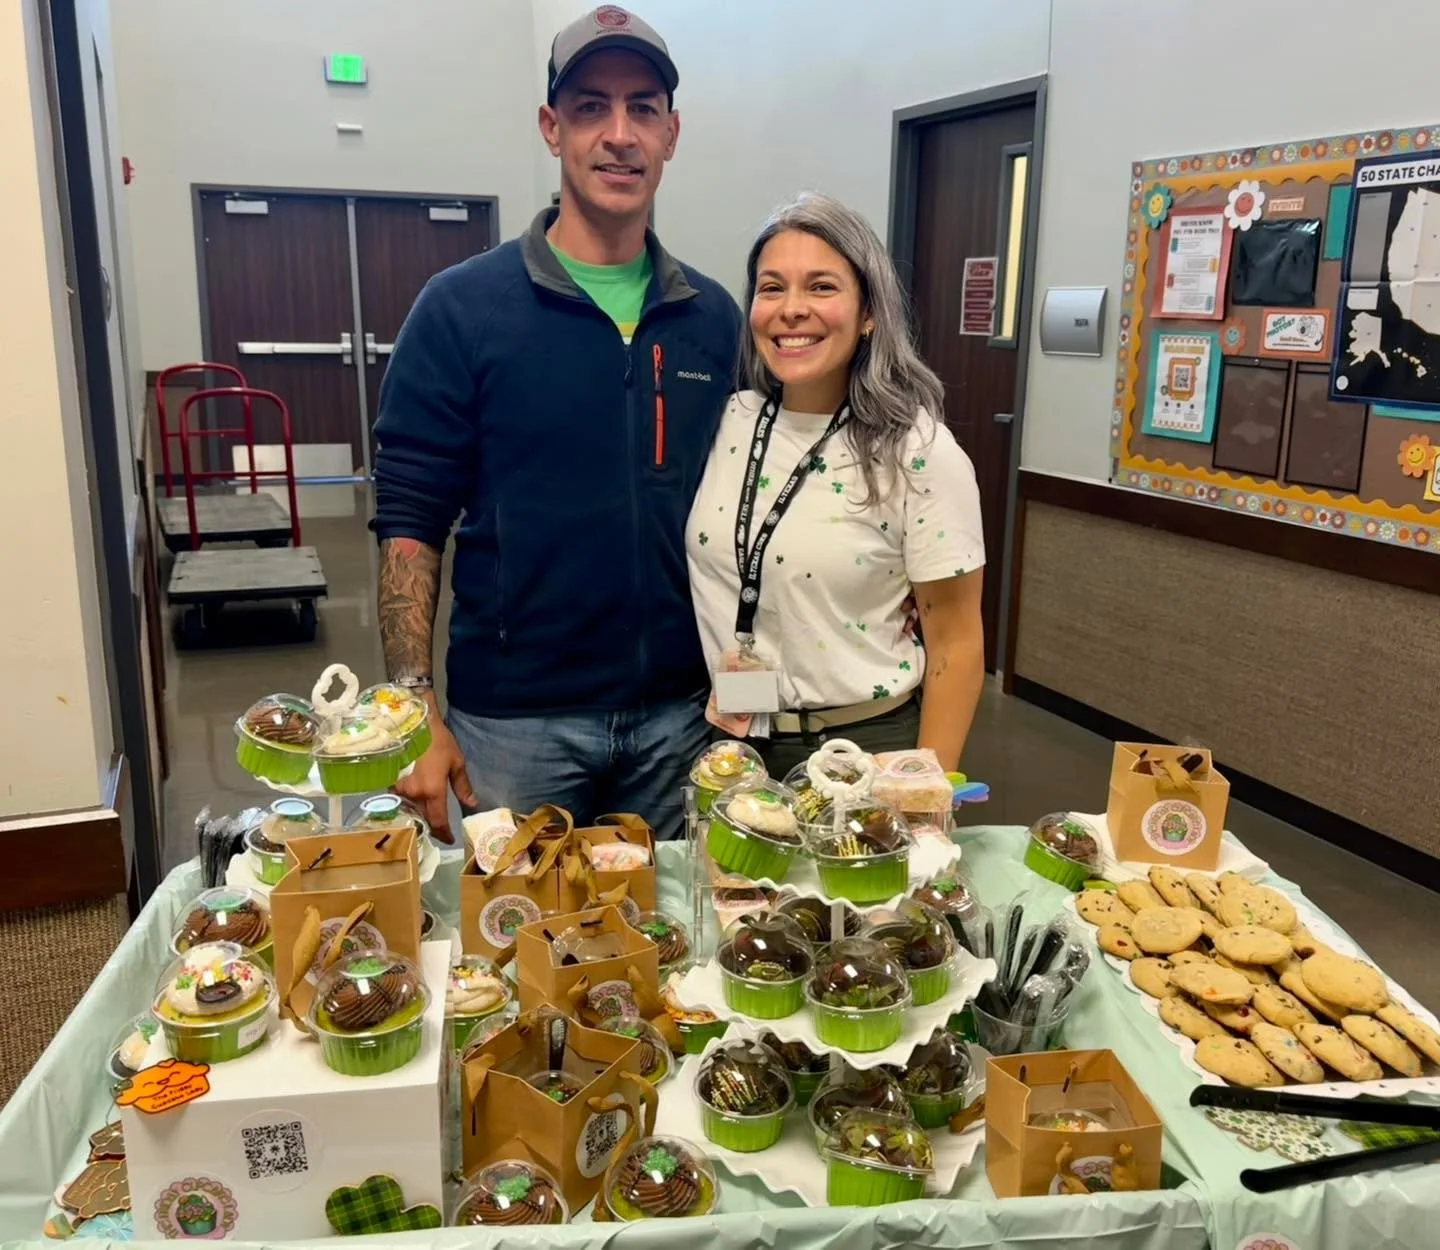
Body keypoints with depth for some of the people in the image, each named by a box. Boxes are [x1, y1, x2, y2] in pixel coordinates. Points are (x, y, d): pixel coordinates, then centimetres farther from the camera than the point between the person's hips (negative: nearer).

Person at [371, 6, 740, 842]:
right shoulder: (462, 309, -7)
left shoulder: (714, 319, 3)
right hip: (513, 717, -3)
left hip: (678, 714, 3)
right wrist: (416, 715, -13)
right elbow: (410, 521, -7)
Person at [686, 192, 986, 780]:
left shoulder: (920, 452, -14)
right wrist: (703, 683, 0)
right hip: (726, 744, 5)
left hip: (865, 748, -4)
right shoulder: (725, 423, -2)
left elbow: (955, 644, -11)